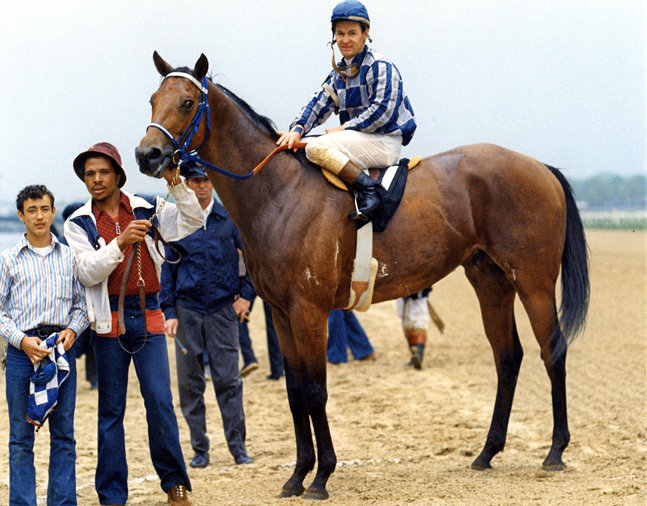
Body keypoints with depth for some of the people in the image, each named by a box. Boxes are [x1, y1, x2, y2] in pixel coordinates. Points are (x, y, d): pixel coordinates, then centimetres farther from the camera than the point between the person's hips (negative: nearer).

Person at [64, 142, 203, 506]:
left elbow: (193, 222, 1)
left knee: (160, 402, -5)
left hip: (148, 317, 0)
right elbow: (89, 272, -9)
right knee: (111, 410, 5)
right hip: (109, 321, 0)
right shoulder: (79, 223, 2)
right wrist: (121, 242, -22)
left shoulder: (148, 209, 6)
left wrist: (176, 184, -12)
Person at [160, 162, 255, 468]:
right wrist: (168, 311, 0)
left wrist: (246, 295, 1)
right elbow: (167, 268, 7)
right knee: (190, 384, 4)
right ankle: (199, 448, 13)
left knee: (228, 380, -2)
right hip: (187, 310, 1)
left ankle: (238, 447, 5)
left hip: (223, 309, -1)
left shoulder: (230, 218, 3)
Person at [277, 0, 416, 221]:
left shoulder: (379, 66, -9)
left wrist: (344, 129, -15)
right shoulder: (339, 74, 17)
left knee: (316, 148, -25)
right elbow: (319, 104, 9)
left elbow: (382, 112, -17)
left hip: (384, 142, -9)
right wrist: (297, 129, -10)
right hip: (360, 141, 9)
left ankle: (368, 189, -26)